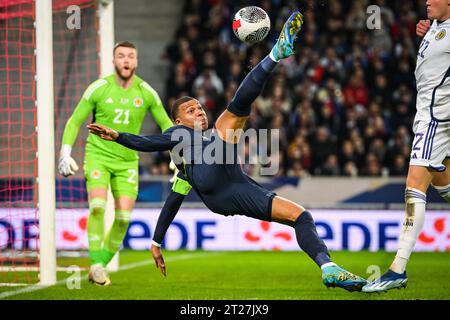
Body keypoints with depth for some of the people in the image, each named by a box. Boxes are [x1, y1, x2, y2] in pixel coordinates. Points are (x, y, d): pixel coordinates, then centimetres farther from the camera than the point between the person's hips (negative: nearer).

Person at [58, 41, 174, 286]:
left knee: (124, 217, -6)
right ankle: (96, 264, -16)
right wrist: (65, 153, -8)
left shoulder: (146, 93, -3)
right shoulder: (98, 88, -8)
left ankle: (102, 264, 10)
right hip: (97, 155, -2)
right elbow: (74, 121, 0)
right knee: (97, 206, -23)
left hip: (127, 161, 3)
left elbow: (165, 124, 11)